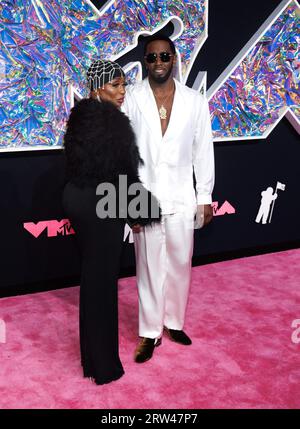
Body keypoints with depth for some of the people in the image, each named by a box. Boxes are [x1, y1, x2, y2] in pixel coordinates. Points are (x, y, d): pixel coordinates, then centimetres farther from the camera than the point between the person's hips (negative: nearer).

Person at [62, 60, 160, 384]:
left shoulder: (81, 116, 8)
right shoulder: (111, 121, -19)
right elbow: (123, 173, -19)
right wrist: (136, 213, -7)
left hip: (78, 200, 9)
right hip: (101, 207, -9)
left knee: (91, 275, 20)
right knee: (101, 279, 3)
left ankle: (92, 353, 38)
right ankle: (103, 364, 20)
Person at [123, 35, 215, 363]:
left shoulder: (195, 101, 2)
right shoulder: (131, 99, -3)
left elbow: (203, 151, 6)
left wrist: (205, 197, 5)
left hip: (181, 198, 2)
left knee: (180, 265, 12)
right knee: (149, 267, 6)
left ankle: (173, 322, 32)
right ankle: (150, 332, 21)